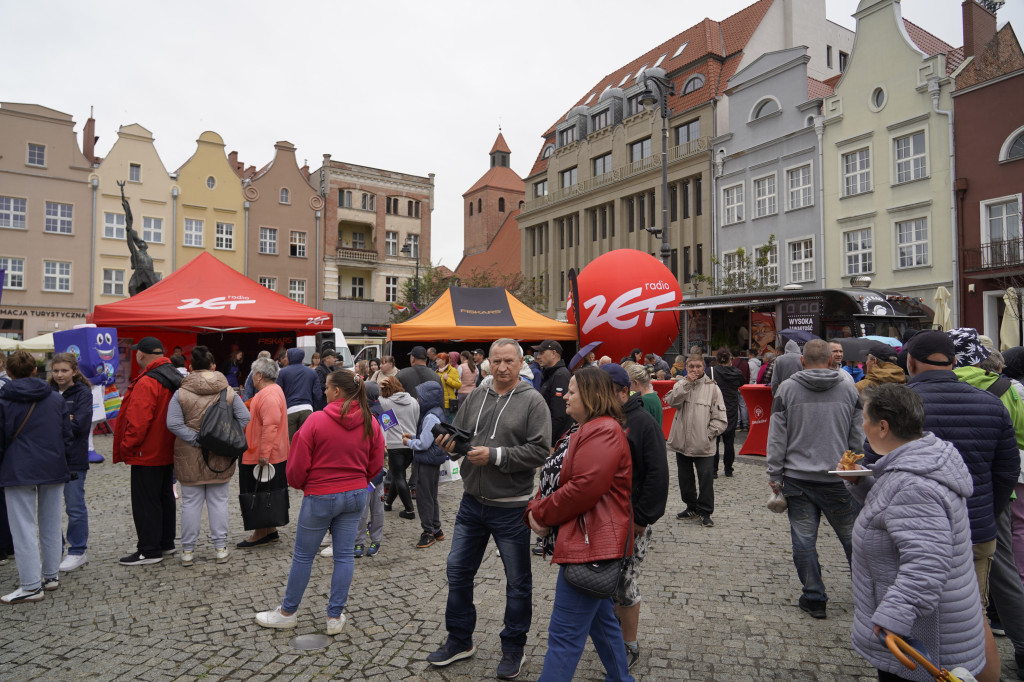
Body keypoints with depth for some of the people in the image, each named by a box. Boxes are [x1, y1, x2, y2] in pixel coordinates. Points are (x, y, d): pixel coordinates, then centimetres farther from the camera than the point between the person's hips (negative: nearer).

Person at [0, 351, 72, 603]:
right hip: (54, 469, 4)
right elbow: (67, 437, 7)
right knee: (51, 525, 14)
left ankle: (31, 586, 3)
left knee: (24, 528, 1)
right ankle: (51, 576, 23)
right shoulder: (56, 399, 5)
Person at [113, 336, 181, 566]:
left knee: (145, 501, 0)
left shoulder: (146, 382, -21)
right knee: (165, 496, 17)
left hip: (147, 453, -9)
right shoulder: (175, 377, 8)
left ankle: (149, 551, 8)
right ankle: (165, 543, 29)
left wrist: (126, 446, -12)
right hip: (167, 451, 9)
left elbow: (138, 421, -25)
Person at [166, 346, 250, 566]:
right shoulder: (228, 391, -3)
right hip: (221, 457, 1)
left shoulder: (181, 393, -7)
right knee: (219, 501, 11)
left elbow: (173, 423, -15)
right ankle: (220, 548, 16)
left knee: (191, 503, 9)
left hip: (190, 457, -1)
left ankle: (188, 551, 18)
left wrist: (195, 439, -12)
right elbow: (244, 418, -7)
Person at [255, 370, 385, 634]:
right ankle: (335, 617, 20)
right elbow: (376, 465, 5)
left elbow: (298, 465, -9)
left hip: (321, 496, -4)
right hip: (356, 495, 4)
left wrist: (298, 484, 11)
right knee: (344, 556, 11)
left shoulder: (317, 420, -16)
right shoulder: (371, 423, -3)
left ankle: (287, 612, 28)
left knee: (303, 556, 12)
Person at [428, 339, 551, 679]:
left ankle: (513, 648, 32)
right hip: (472, 502, 5)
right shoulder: (476, 396, 4)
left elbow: (540, 450, -19)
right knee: (458, 571, 15)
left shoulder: (533, 401, -11)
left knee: (518, 582, 11)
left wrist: (495, 455, -23)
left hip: (511, 508, -4)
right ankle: (460, 640, 36)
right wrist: (450, 443, -12)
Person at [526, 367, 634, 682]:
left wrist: (541, 513, -13)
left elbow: (584, 487, -26)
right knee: (601, 617, 24)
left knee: (564, 635, -4)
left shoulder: (602, 432, -17)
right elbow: (558, 479, 15)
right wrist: (536, 508, -3)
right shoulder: (589, 430, 17)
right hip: (593, 541, 11)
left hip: (591, 543, -11)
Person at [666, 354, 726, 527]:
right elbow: (672, 401, -16)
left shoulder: (712, 388, -3)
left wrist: (709, 433, -11)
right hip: (682, 442, 3)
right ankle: (692, 507, 33)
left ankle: (705, 511, 14)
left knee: (706, 479, -2)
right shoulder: (681, 384, 5)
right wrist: (687, 383, -18)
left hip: (703, 445, -3)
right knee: (685, 478, 16)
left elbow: (720, 418, -2)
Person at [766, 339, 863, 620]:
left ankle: (814, 598, 15)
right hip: (838, 480, 2)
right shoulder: (848, 389, 1)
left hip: (798, 479, -1)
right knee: (852, 538, 15)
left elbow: (777, 437, -3)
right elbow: (858, 438, 5)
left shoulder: (787, 389, -3)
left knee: (804, 541, 7)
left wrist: (775, 475, 2)